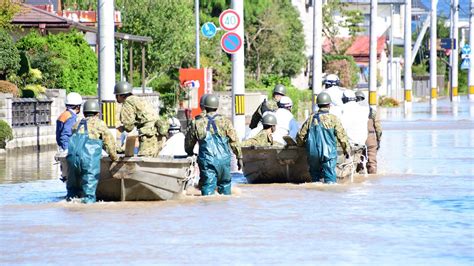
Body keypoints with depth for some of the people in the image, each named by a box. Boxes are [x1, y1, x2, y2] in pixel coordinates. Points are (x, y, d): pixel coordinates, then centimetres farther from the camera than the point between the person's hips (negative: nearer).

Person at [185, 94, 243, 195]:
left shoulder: (197, 124, 1)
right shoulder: (225, 122, -2)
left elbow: (189, 143, 13)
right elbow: (234, 141, -2)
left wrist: (190, 153, 33)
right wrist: (239, 157, 7)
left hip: (206, 161, -1)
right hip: (223, 160, 1)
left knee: (208, 187, -2)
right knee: (225, 184, 18)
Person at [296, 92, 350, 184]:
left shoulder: (311, 119, 4)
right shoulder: (333, 119, -6)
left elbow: (300, 135, 10)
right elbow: (341, 136, -4)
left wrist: (301, 144, 30)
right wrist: (347, 149, 11)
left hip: (313, 154, 4)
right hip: (328, 154, -4)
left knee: (315, 177, 17)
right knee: (330, 179, -3)